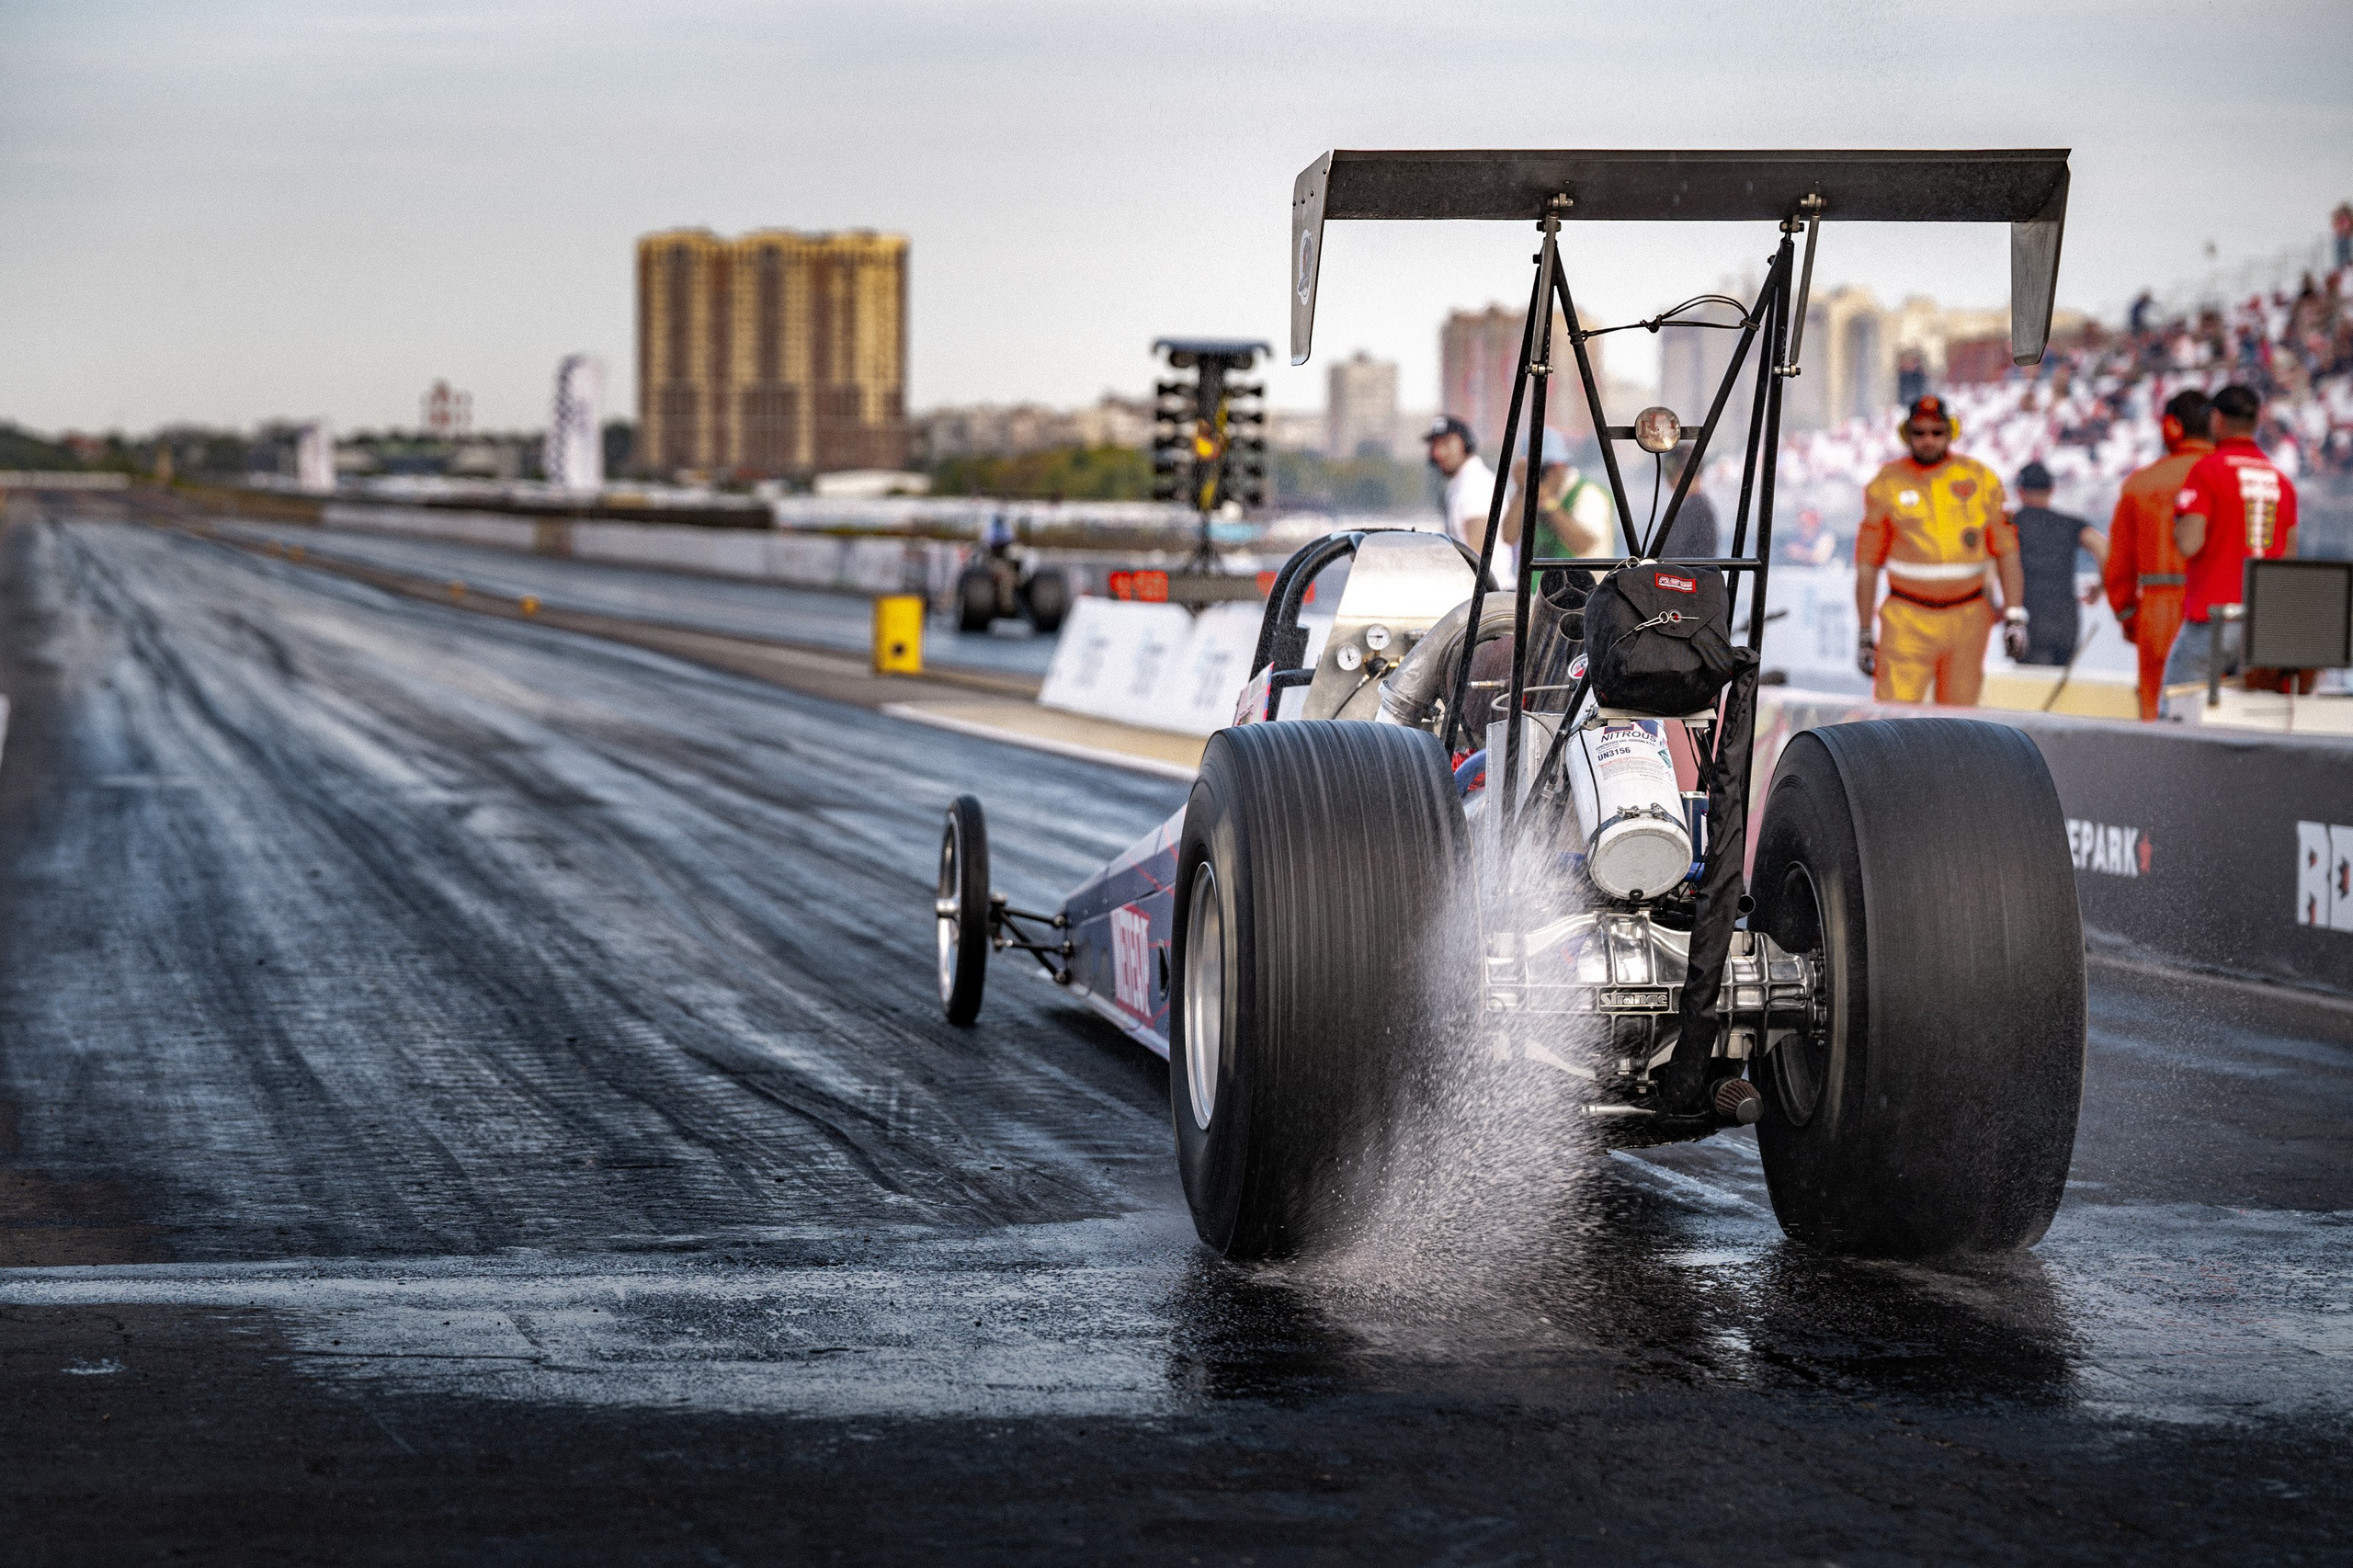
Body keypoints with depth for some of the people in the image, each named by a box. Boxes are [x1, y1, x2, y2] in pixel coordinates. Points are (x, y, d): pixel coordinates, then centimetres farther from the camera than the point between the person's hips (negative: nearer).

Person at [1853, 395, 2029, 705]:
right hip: (1907, 621, -2)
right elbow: (1867, 562, 7)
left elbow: (2006, 549, 8)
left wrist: (2014, 615, -2)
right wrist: (1864, 634, 5)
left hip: (1967, 621, 2)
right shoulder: (1887, 484, 4)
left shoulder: (1981, 479, 7)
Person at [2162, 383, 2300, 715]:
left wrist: (2177, 522, 6)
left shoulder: (2207, 469, -7)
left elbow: (2189, 544, -14)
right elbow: (2290, 553, 15)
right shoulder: (2280, 479, 12)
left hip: (2213, 616, -6)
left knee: (2177, 708, -3)